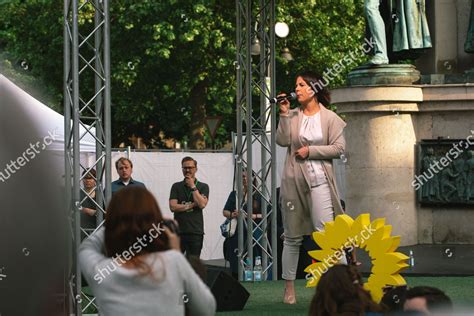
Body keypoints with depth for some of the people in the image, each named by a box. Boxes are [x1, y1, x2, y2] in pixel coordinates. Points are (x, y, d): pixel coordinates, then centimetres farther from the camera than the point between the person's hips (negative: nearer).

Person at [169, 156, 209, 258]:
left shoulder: (203, 187, 7)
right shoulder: (176, 187, 9)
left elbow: (202, 204, -10)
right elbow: (173, 207, -3)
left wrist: (193, 187, -6)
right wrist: (191, 205, -7)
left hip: (196, 231, 0)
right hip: (178, 231, 1)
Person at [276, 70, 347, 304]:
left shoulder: (330, 118, 2)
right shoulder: (293, 116, 7)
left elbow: (338, 148, -3)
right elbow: (282, 141, -5)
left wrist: (310, 150, -7)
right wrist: (283, 114, -9)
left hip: (319, 179, -2)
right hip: (293, 179, 2)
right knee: (293, 236, 7)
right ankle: (289, 287, 14)